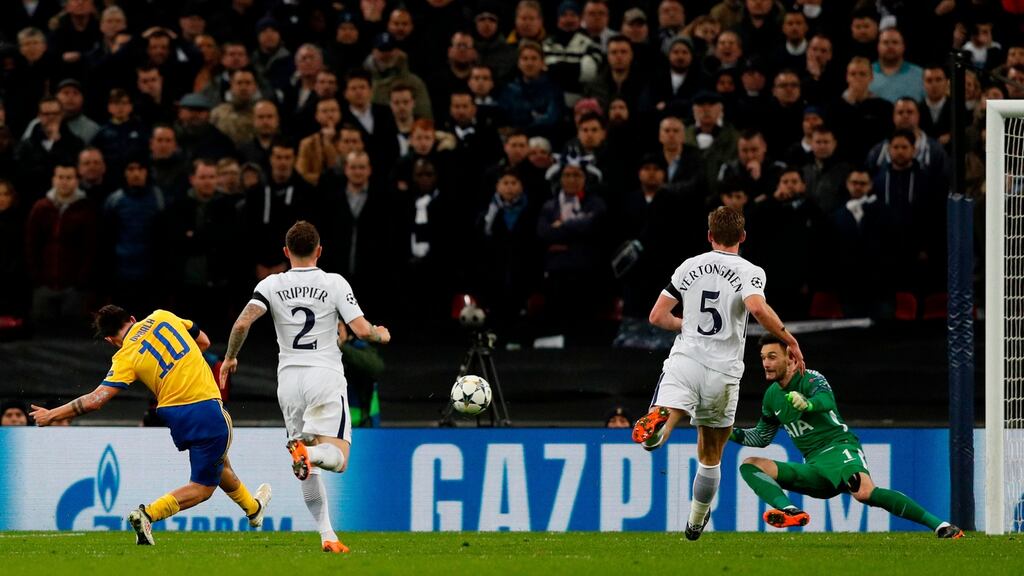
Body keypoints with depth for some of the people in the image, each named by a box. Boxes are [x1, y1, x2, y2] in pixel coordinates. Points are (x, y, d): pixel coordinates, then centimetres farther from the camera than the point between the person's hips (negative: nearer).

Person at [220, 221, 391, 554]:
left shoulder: (271, 285, 2)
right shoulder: (335, 284, -3)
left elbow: (242, 323, -10)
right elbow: (361, 330, -8)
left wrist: (230, 357, 7)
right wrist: (380, 334, 15)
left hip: (289, 377, 3)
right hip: (326, 377, -3)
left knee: (307, 468, 13)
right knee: (337, 458, -6)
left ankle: (327, 535, 4)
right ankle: (308, 452, -40)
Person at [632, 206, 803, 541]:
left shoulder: (689, 267, 9)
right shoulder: (749, 272, -1)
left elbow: (658, 316, 11)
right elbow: (758, 308, -22)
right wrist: (790, 341, -11)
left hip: (684, 361, 0)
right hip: (723, 373, 0)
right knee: (710, 457, 18)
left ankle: (657, 426, -61)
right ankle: (696, 522, 32)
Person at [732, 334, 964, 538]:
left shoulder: (810, 380, -8)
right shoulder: (772, 396, 14)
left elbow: (826, 398, -33)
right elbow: (761, 437, 29)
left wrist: (808, 404, -56)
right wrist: (733, 434, 10)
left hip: (838, 449, -8)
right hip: (814, 468, 8)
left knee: (865, 493, -37)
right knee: (750, 465, -4)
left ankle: (940, 525, -34)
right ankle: (790, 512, -31)